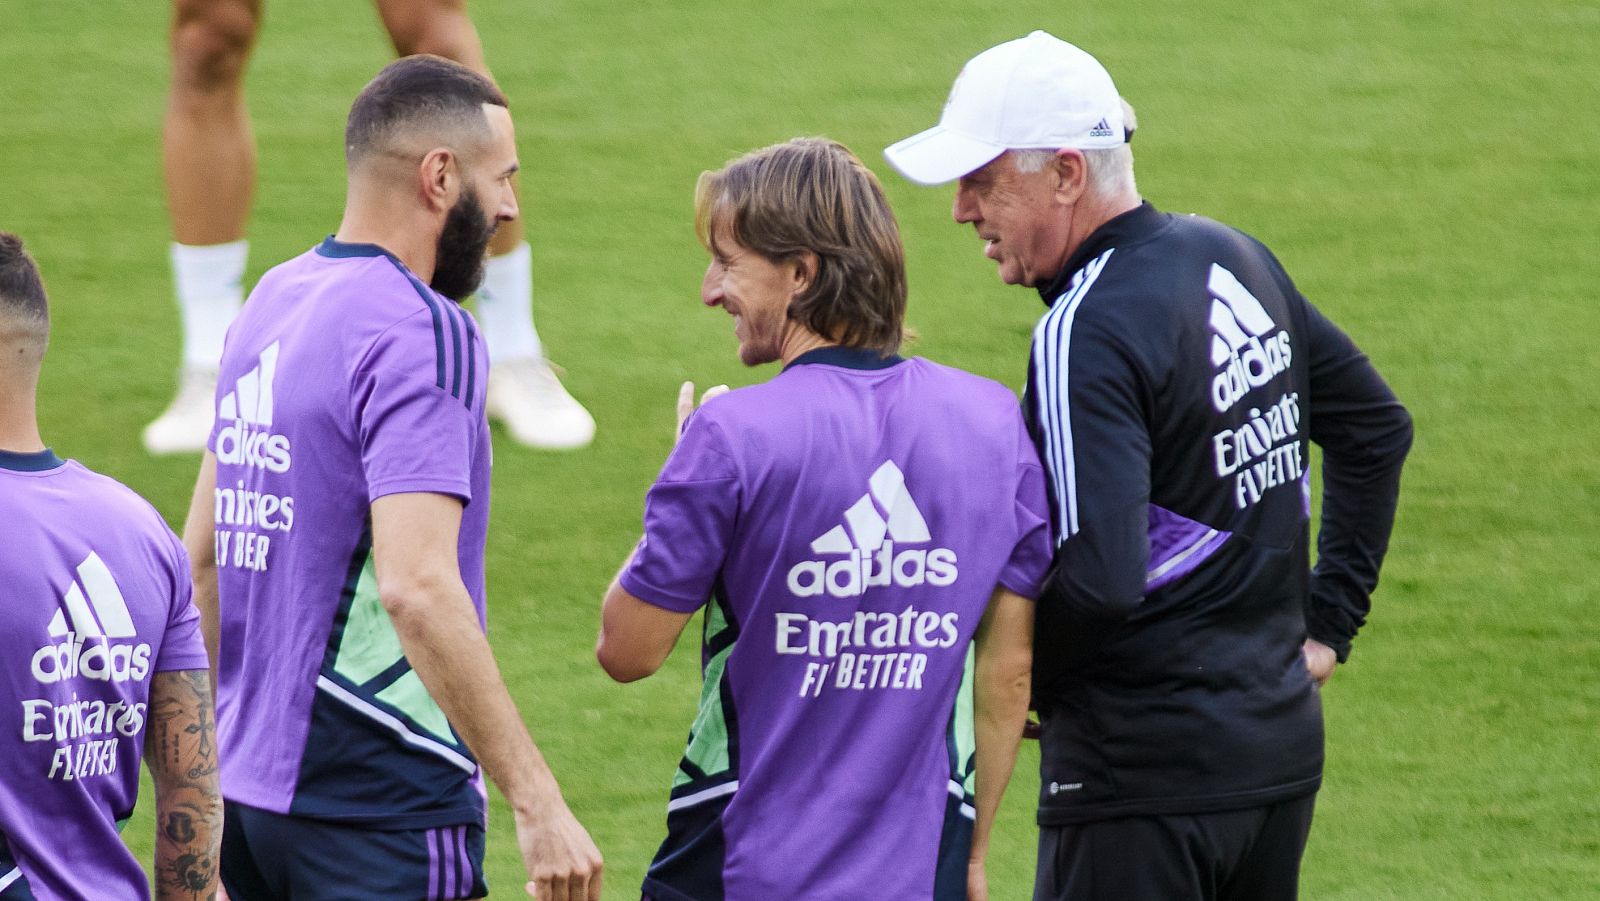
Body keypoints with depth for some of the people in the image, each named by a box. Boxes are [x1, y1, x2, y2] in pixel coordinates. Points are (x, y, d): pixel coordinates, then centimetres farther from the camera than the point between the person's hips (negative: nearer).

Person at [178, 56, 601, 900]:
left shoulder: (271, 302, 12)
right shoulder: (420, 333, -15)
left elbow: (201, 555, 17)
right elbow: (417, 586, -25)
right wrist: (536, 799, -26)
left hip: (253, 788, 9)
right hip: (379, 799, -9)